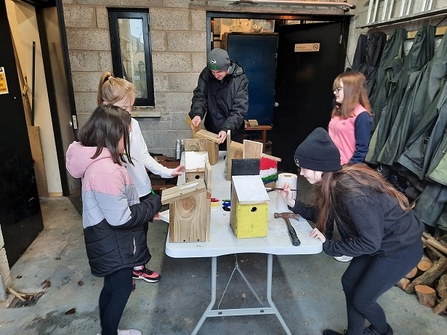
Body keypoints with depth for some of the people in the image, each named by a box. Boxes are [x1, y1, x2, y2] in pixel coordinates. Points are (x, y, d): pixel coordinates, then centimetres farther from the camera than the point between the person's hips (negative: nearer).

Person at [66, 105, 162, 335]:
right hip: (113, 243, -10)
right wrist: (154, 203, -16)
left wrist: (145, 209, 3)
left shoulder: (97, 161, 3)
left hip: (110, 240, 10)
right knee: (121, 289, 12)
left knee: (112, 287, 25)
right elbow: (121, 218, -27)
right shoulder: (105, 170, -30)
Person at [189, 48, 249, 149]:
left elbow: (240, 109, -20)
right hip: (211, 131, 2)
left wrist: (226, 129, -33)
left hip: (233, 134, -2)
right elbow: (199, 96, -9)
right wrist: (197, 113, -29)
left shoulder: (240, 79, -16)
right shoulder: (206, 74, -7)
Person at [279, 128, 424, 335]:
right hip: (379, 240, 8)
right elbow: (322, 214, 5)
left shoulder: (353, 193, -35)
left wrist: (329, 246, -18)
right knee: (350, 283, 15)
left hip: (401, 248, -8)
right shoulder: (333, 183, -9)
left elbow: (369, 243, -27)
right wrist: (293, 204, -7)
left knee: (362, 299, 6)